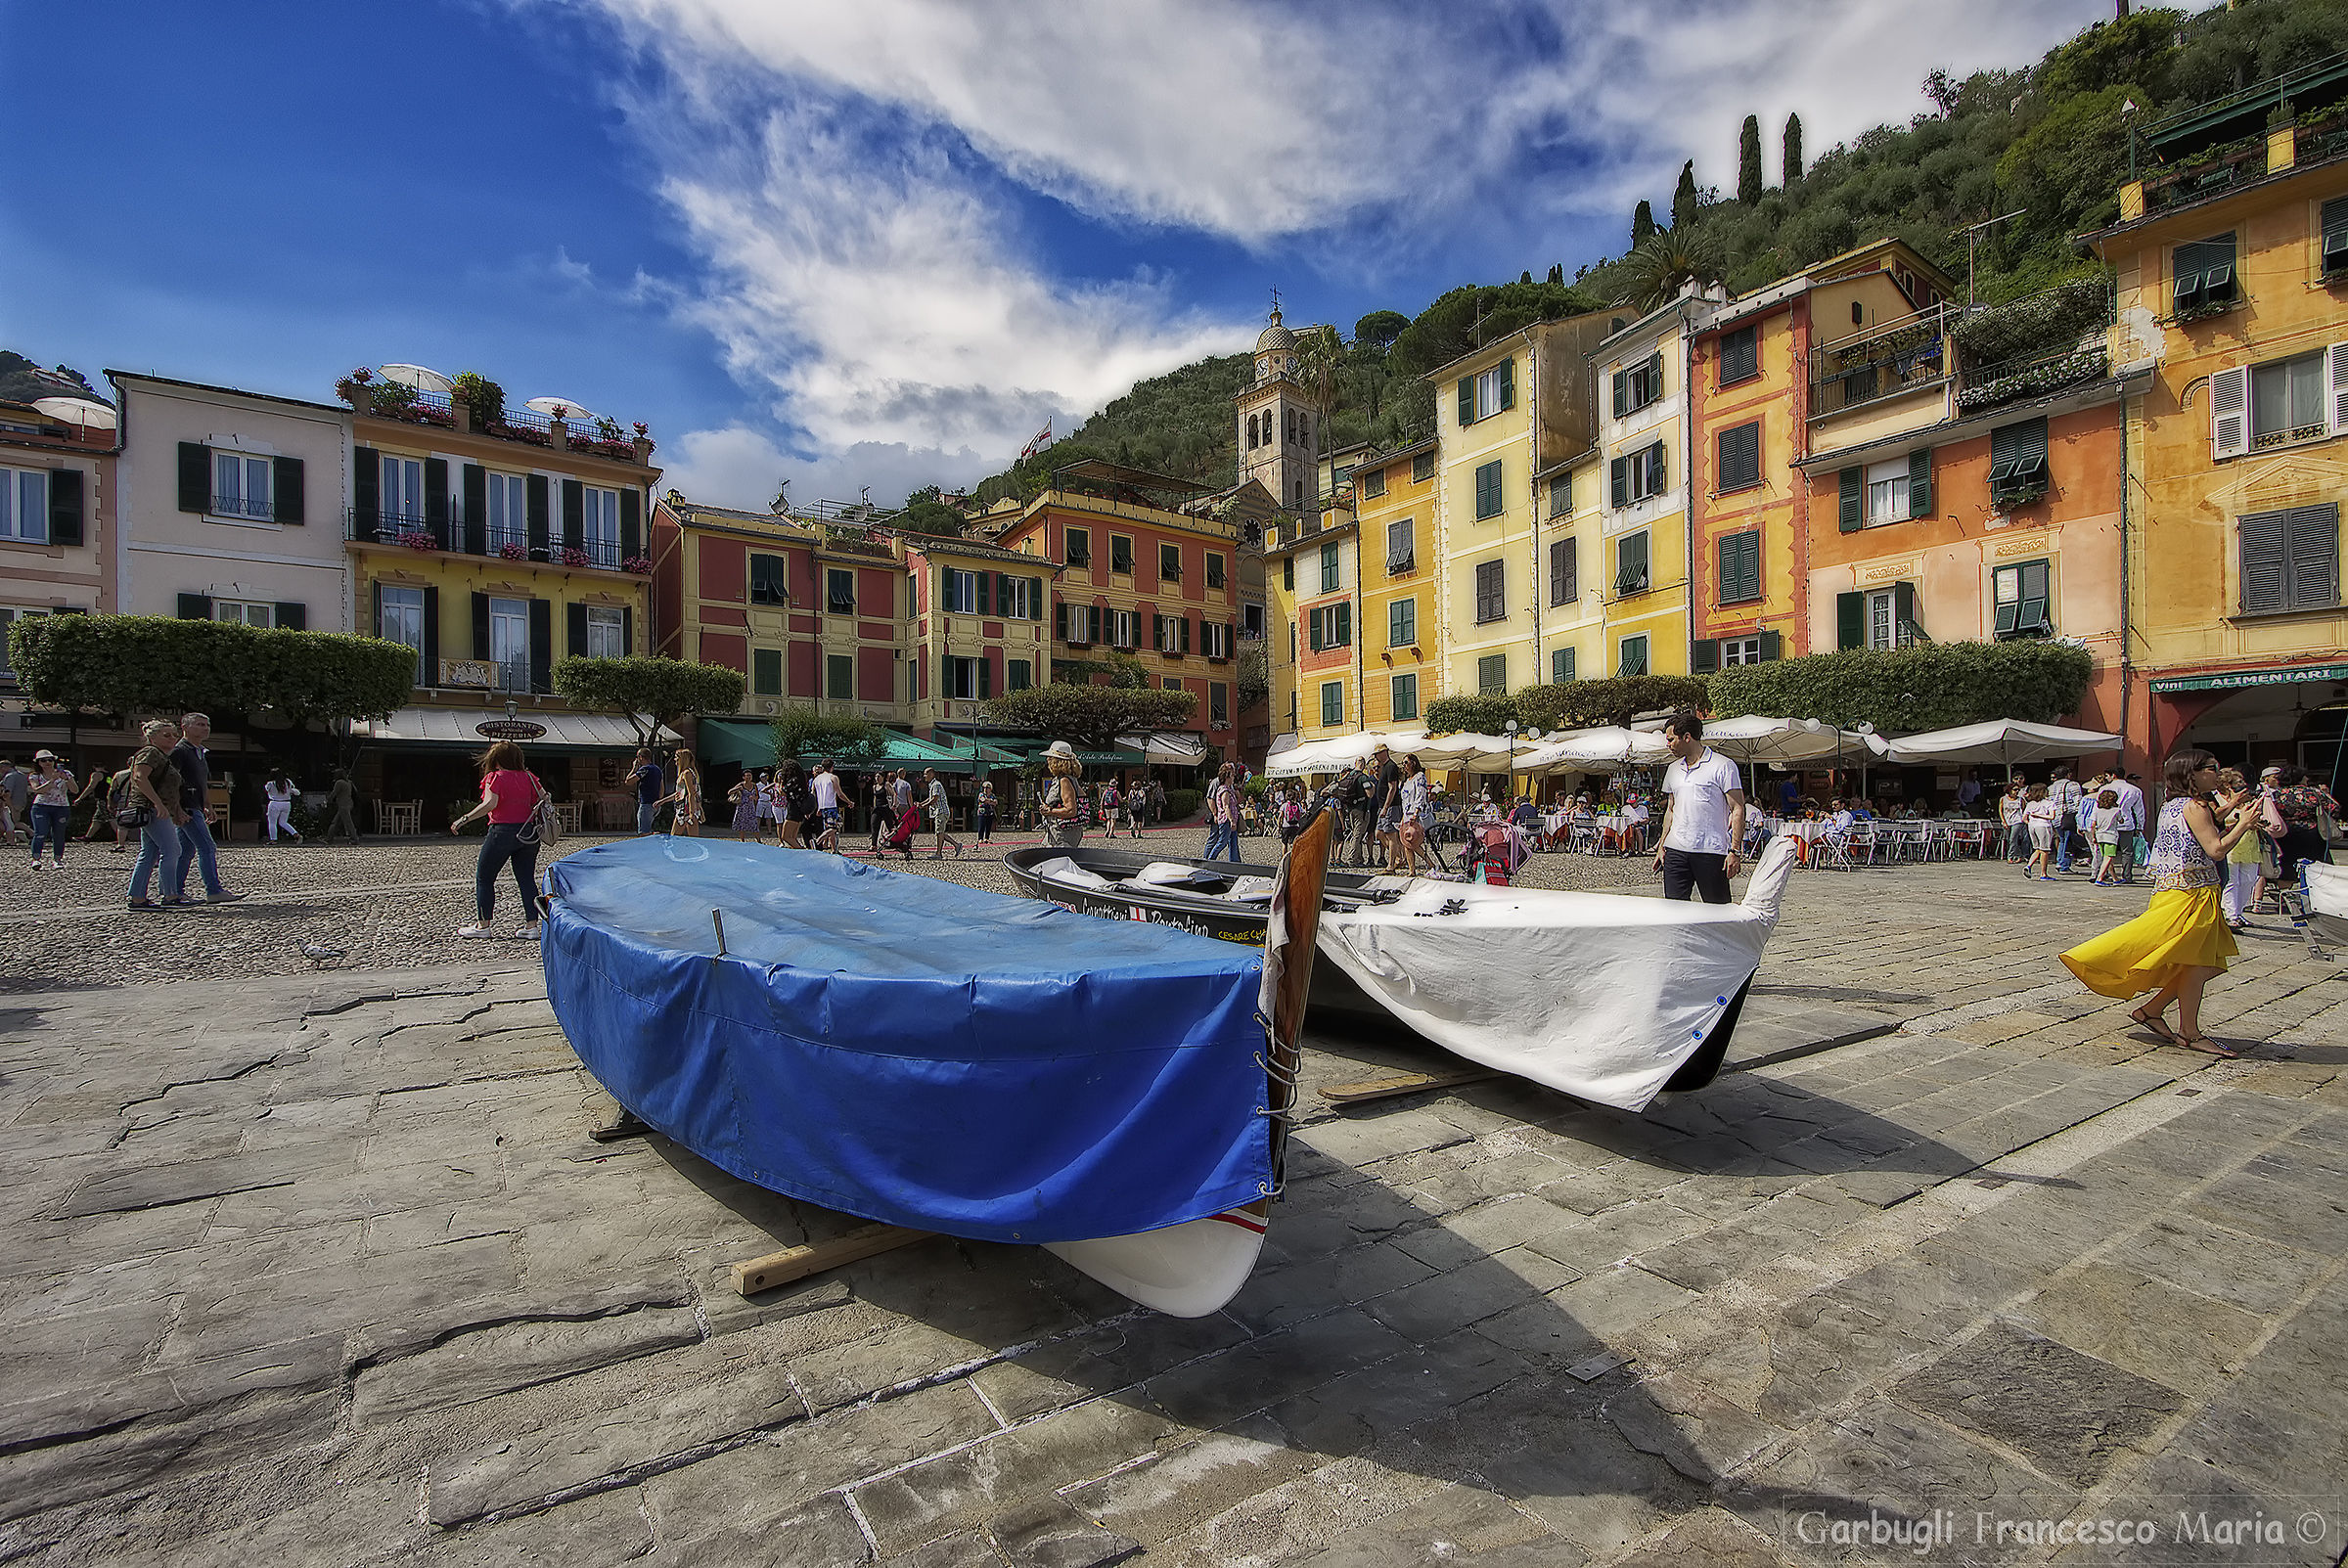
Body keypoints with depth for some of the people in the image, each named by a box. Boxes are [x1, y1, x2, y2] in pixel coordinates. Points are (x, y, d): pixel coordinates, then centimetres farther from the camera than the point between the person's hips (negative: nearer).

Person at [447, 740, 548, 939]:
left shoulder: (494, 778, -7)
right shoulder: (528, 777, 7)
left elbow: (490, 804, -21)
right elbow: (544, 800, 6)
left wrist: (464, 819, -16)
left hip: (502, 832, -5)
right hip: (528, 833, 5)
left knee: (484, 878, 10)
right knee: (527, 879, 7)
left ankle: (483, 925, 14)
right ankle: (531, 925, 4)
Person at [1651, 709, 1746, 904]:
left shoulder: (1723, 766, -4)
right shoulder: (1673, 769, 16)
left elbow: (1738, 810, -6)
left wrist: (1735, 851, -12)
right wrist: (1662, 846, 16)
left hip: (1711, 851, -5)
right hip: (1675, 850, 6)